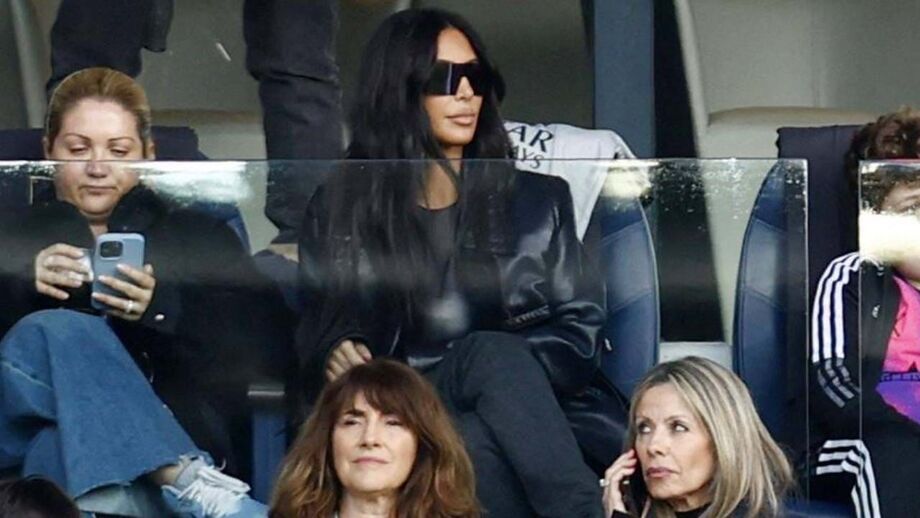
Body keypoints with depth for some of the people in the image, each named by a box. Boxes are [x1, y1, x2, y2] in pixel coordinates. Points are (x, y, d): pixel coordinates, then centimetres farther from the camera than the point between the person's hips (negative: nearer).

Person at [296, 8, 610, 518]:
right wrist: (333, 359, -8)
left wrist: (509, 378, -9)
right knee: (490, 352, -36)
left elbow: (580, 333, 11)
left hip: (518, 425, 1)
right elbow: (310, 337, 17)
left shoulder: (537, 200, 18)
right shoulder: (339, 211, 16)